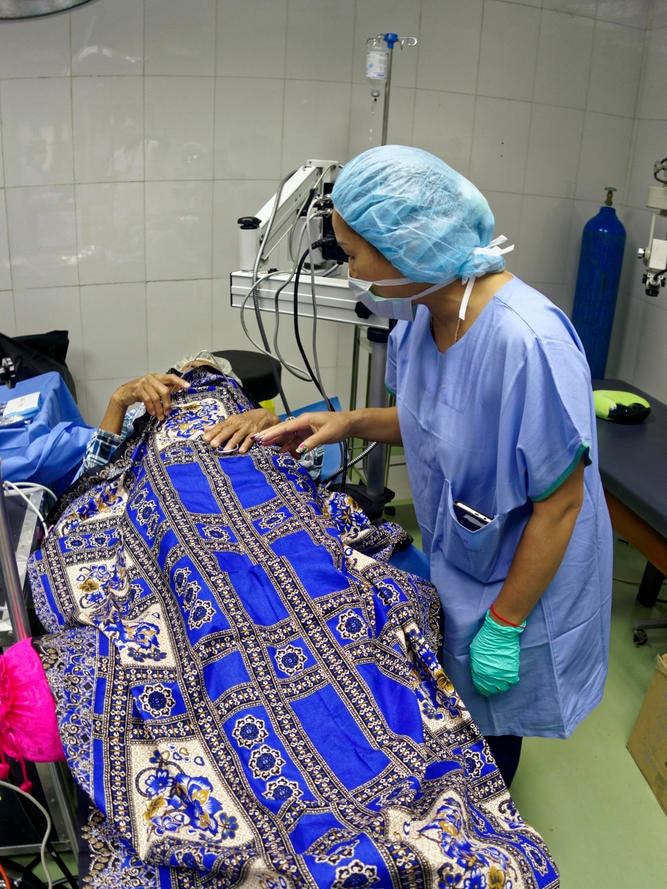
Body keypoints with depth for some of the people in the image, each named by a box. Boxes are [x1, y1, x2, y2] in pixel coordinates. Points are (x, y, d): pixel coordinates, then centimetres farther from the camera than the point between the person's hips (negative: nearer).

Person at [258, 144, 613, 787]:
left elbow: (560, 504, -26)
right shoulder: (422, 316, -8)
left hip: (517, 576, -7)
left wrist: (504, 625, -19)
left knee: (491, 725, 18)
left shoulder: (529, 343, -35)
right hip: (453, 559, 7)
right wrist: (349, 422, -6)